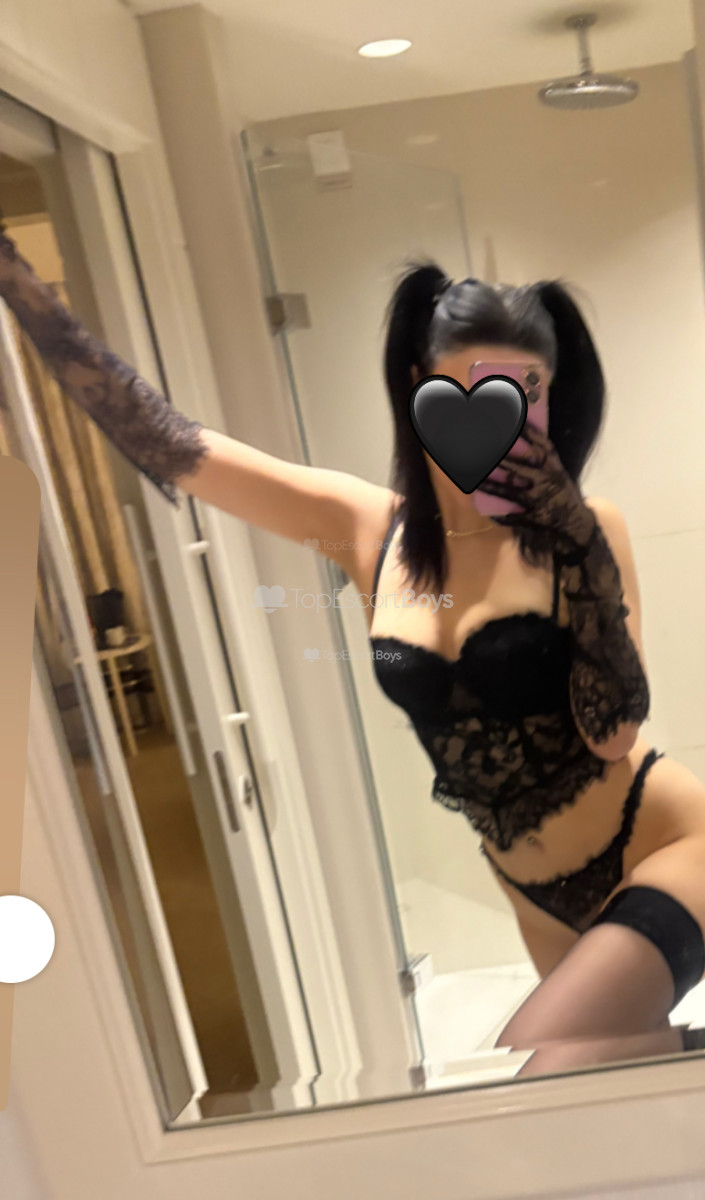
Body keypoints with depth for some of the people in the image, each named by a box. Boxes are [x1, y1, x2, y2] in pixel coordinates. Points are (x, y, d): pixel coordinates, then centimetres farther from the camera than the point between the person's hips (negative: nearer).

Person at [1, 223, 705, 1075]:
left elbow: (614, 732, -22)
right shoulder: (364, 528, -7)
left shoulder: (581, 530, -14)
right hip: (544, 898, 4)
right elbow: (162, 443, -10)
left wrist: (577, 542, -25)